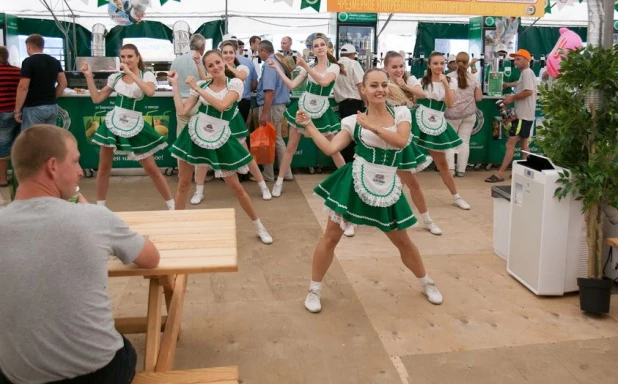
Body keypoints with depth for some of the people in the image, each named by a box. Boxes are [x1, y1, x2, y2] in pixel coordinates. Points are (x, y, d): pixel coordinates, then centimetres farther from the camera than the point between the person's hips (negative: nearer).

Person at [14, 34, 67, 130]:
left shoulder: (28, 62, -10)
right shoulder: (55, 61, 10)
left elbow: (23, 87, -14)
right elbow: (63, 83, 11)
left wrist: (17, 110, -10)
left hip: (33, 108, -7)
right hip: (53, 106, 7)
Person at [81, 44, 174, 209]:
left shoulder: (147, 75, -3)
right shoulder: (115, 77, 6)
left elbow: (150, 92, -27)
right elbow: (96, 98, 8)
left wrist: (130, 73, -24)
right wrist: (89, 76, 1)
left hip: (135, 126, -3)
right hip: (113, 122, 3)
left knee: (151, 169, 1)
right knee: (104, 167, 7)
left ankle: (172, 206, 12)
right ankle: (99, 207, 22)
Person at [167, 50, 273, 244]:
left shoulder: (235, 83, -7)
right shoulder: (202, 84, 2)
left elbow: (222, 105, -24)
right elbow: (182, 109, -2)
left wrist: (197, 88, -18)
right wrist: (175, 84, -4)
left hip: (219, 139, -3)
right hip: (194, 134, 3)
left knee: (236, 187, 4)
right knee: (183, 182, 9)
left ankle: (259, 227, 20)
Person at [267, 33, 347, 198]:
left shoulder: (334, 67, -6)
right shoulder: (308, 67, 3)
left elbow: (324, 82, -26)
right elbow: (291, 85, -2)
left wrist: (305, 66, -30)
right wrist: (277, 68, -7)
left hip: (321, 110, -2)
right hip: (302, 107, 3)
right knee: (291, 147, 5)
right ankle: (279, 182, 14)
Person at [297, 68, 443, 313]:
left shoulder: (401, 113, 2)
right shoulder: (353, 121, -1)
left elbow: (401, 140, -16)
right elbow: (330, 148, -8)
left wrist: (373, 127, -23)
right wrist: (308, 125, -9)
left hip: (387, 188, 1)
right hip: (356, 184, -1)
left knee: (402, 241, 15)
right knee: (331, 237, 2)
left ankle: (426, 283, 40)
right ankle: (314, 289, 20)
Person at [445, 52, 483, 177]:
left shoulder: (449, 77, -6)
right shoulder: (473, 78, 1)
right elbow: (479, 98, 4)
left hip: (452, 114, -2)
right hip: (469, 114, 2)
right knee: (464, 141, 6)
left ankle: (450, 168, -1)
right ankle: (461, 170, 9)